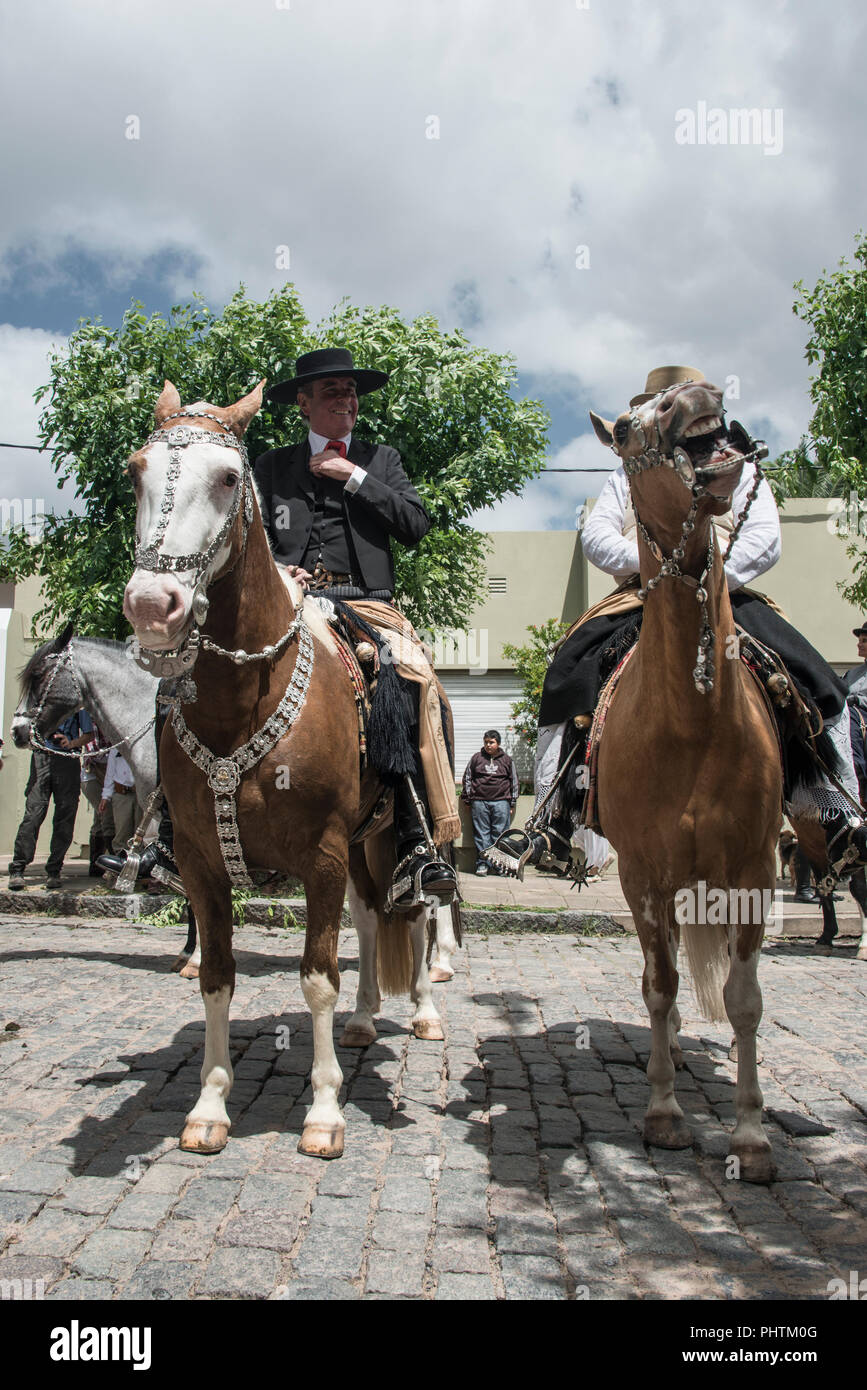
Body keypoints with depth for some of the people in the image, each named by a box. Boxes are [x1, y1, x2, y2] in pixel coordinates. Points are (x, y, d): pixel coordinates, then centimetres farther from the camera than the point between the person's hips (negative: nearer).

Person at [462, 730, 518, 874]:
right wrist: (468, 800, 9)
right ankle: (482, 864, 5)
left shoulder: (506, 760, 11)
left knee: (500, 833, 0)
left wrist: (512, 803, 11)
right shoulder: (476, 758, 10)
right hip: (479, 802, 0)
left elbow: (514, 782, 14)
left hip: (501, 802, 0)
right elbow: (467, 779, 13)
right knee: (481, 833, 1)